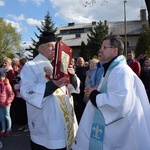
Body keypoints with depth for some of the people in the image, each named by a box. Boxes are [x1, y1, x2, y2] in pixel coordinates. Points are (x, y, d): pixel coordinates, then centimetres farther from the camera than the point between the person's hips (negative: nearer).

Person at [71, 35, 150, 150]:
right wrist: (95, 92, 2)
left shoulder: (121, 71, -21)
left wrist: (94, 95, -18)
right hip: (110, 125, 10)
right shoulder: (112, 69, 12)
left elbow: (119, 102, -32)